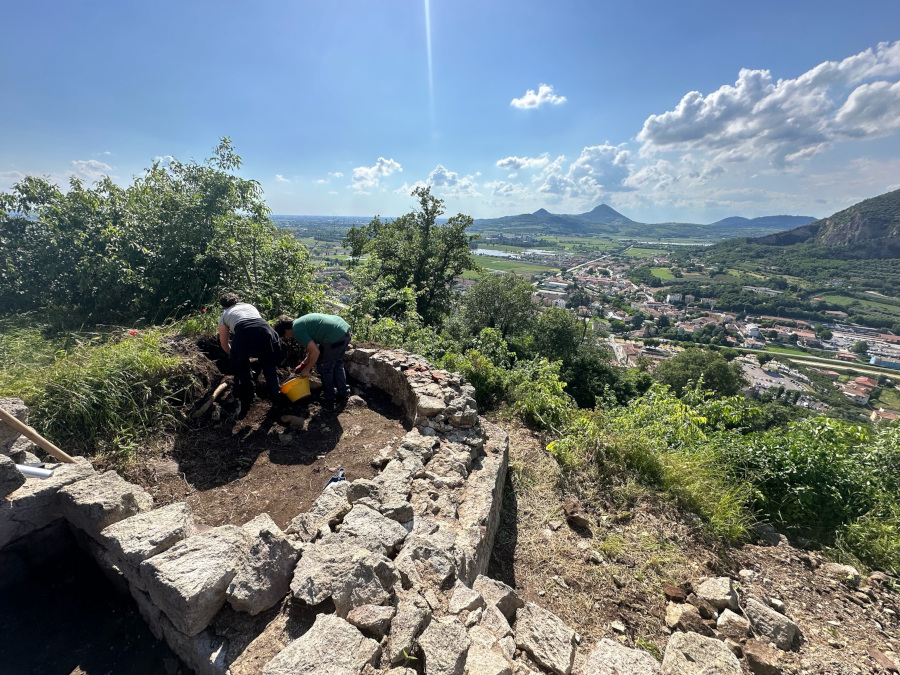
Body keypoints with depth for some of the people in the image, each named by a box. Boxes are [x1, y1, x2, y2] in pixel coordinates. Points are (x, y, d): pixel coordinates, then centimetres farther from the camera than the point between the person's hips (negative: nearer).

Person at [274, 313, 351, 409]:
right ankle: (343, 393, 37)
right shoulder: (300, 322, 22)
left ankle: (329, 399, 23)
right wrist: (306, 361, 32)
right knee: (337, 364, 26)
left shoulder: (297, 331, -6)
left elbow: (315, 352, -11)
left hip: (335, 338, -10)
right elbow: (313, 345, 30)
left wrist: (306, 370, 3)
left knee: (324, 367, 10)